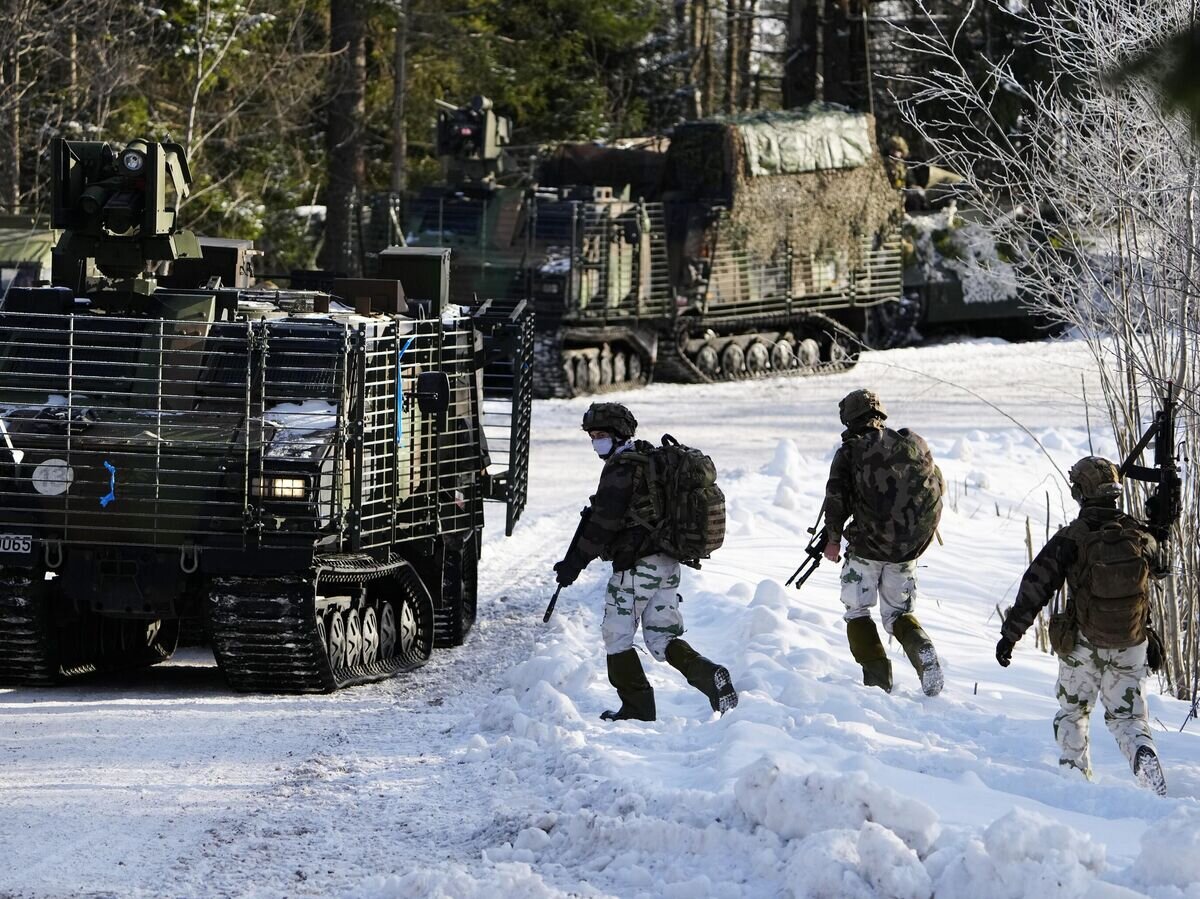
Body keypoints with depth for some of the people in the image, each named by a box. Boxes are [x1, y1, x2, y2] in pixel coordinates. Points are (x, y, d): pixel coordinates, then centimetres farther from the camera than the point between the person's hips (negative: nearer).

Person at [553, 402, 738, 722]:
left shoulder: (621, 468, -13)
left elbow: (605, 522, -19)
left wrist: (575, 561, -15)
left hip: (636, 566, -9)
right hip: (668, 563, 9)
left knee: (617, 636, 3)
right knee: (662, 638, 10)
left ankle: (638, 707, 3)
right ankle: (706, 673, -14)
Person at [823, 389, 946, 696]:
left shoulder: (850, 451, -5)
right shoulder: (913, 443, 5)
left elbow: (837, 495, -11)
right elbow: (938, 485, 12)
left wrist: (832, 538, -1)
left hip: (868, 546, -4)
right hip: (908, 550, 4)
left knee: (858, 613, 10)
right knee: (898, 614, 17)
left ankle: (878, 679, -6)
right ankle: (923, 650, -14)